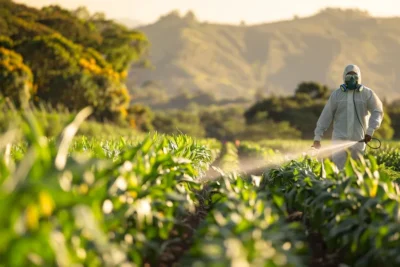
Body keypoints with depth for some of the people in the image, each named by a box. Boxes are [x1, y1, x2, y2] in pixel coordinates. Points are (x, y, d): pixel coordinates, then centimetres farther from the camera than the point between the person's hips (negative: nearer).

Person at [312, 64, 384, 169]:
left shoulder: (367, 93, 1)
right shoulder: (336, 94, 3)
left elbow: (378, 111, -3)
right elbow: (326, 116, 2)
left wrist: (370, 131, -16)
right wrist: (317, 137, -1)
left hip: (358, 139, 0)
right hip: (339, 138, 0)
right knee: (337, 168, -10)